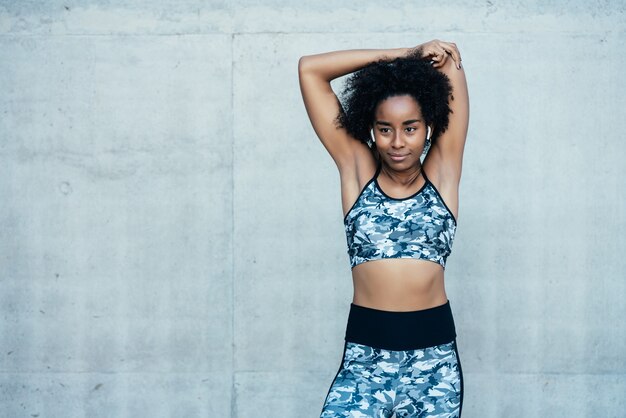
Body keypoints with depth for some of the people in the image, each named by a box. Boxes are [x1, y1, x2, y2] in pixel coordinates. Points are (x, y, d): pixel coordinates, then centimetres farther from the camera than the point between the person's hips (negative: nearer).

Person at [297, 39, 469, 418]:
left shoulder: (442, 173, 3)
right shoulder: (357, 170, 3)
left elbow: (450, 60, 4)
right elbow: (310, 69, 2)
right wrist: (403, 55, 5)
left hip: (434, 359, 1)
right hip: (365, 357, -1)